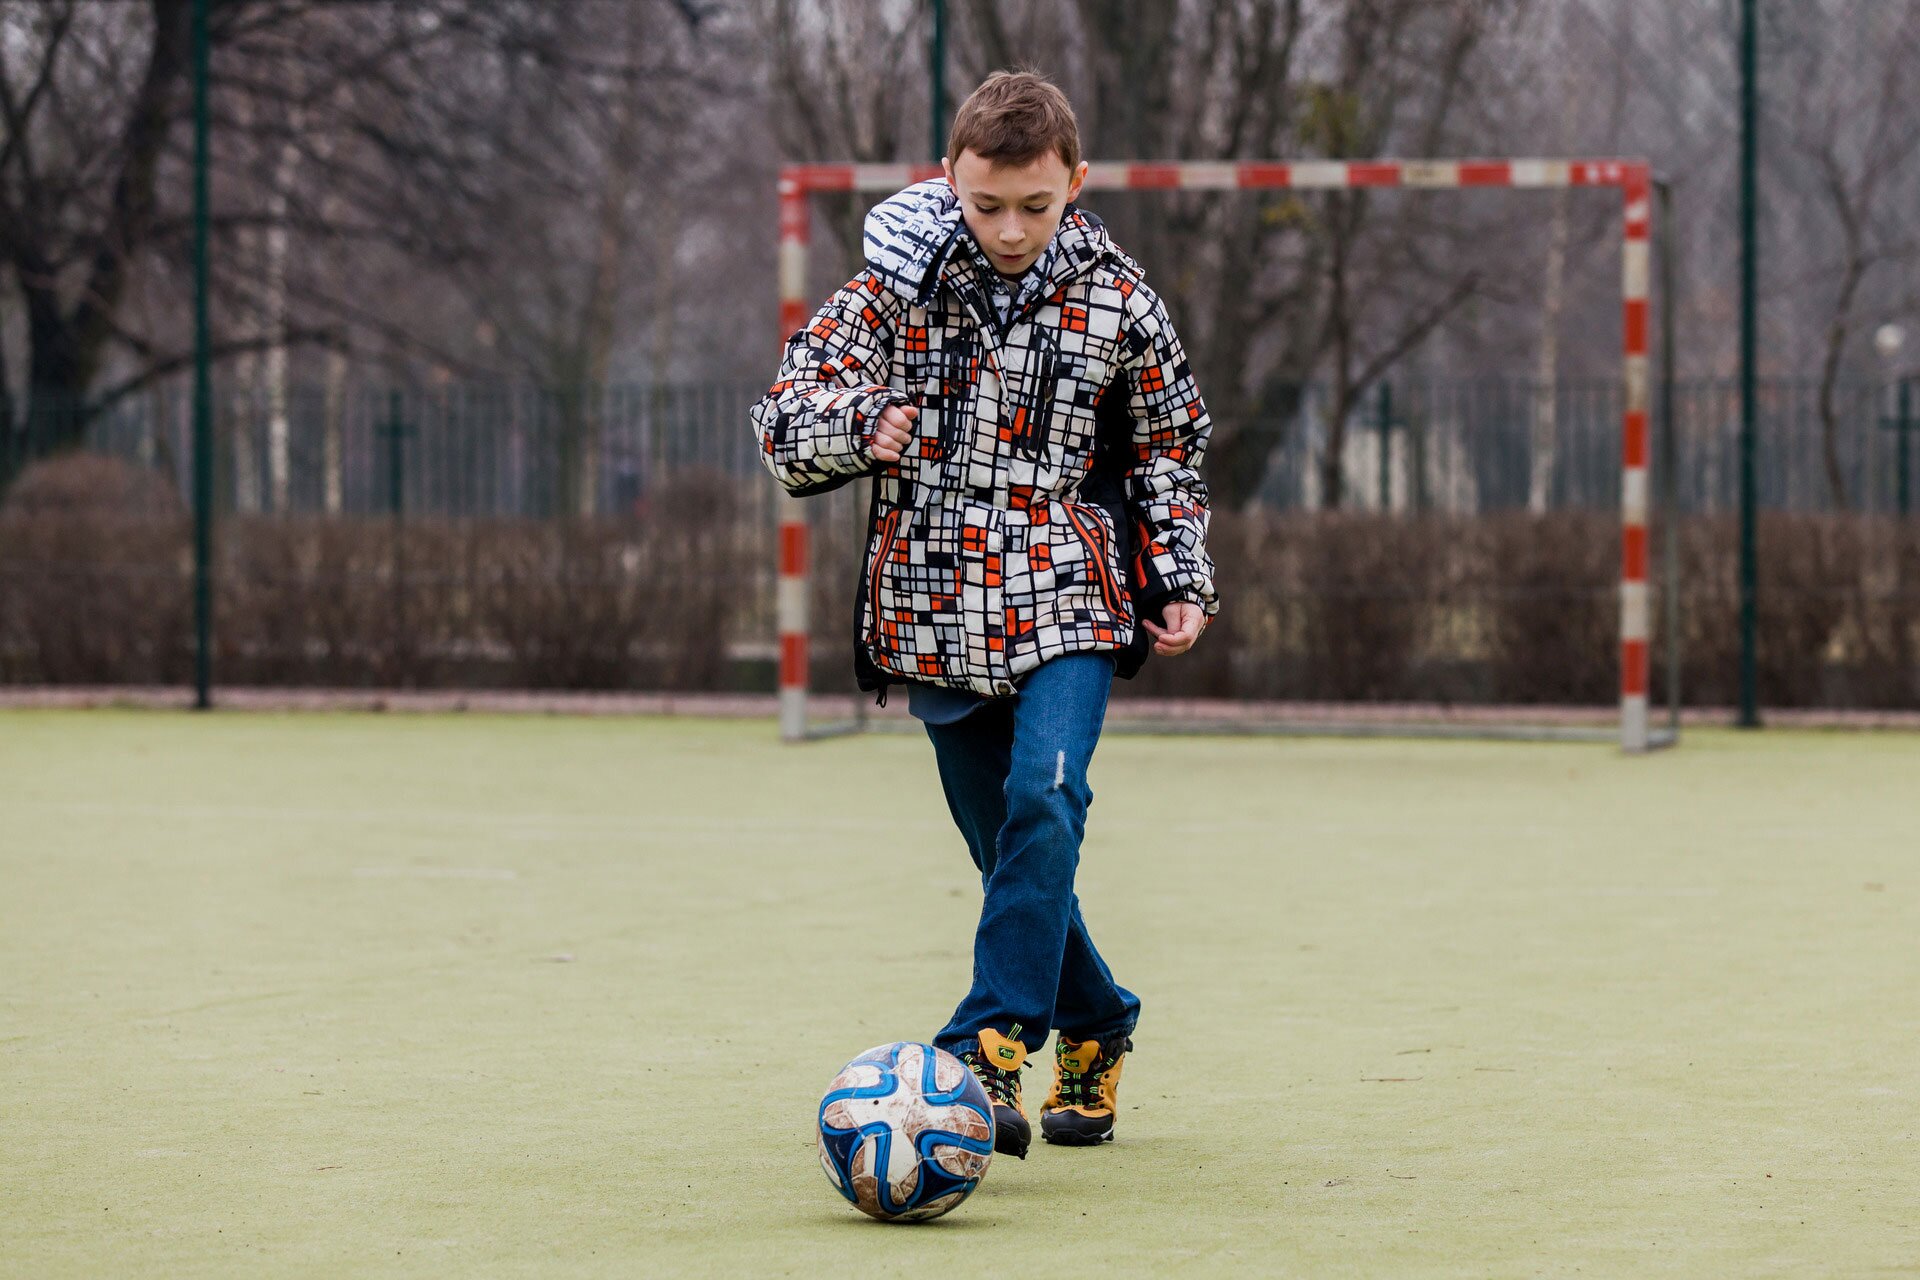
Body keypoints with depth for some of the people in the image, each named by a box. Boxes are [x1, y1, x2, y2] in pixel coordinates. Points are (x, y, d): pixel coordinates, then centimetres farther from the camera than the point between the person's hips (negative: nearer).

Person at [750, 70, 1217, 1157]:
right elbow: (784, 417, -2)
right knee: (1008, 850, 8)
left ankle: (993, 1050, -28)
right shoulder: (897, 284, -1)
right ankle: (1096, 1027, 30)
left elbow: (1169, 451, 16)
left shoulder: (1117, 304, 1)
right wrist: (856, 421, -23)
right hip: (937, 616, 2)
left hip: (1068, 609, -2)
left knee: (1043, 802, -24)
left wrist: (1182, 580, 7)